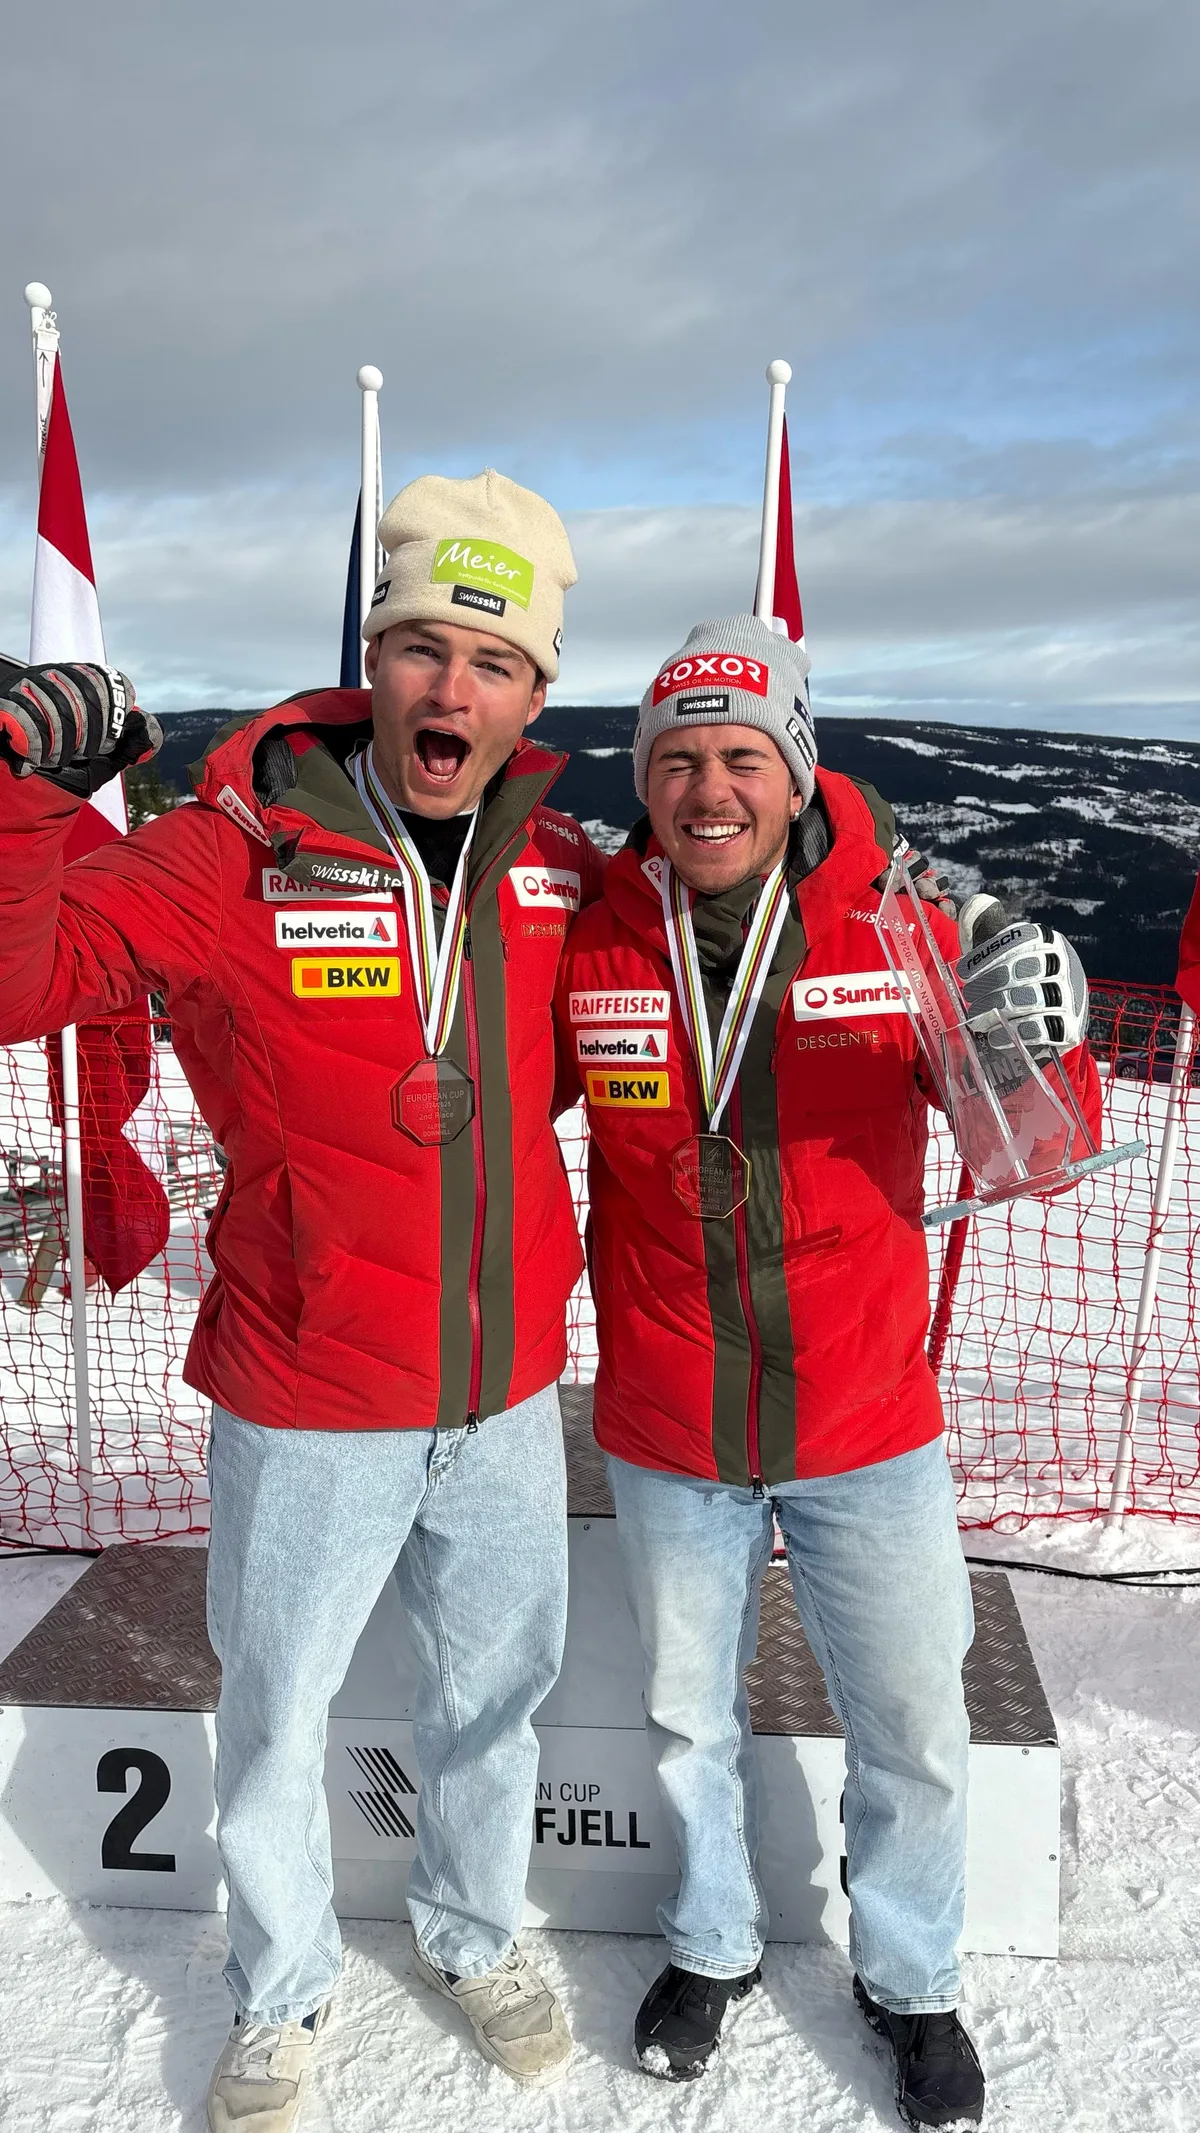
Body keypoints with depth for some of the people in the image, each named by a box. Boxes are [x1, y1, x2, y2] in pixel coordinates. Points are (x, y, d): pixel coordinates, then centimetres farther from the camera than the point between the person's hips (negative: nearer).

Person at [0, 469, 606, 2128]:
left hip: (509, 1389, 4)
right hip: (311, 1403, -3)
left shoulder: (562, 869, -4)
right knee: (277, 1713, 18)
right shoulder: (240, 857, -17)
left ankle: (475, 1932, 54)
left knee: (497, 1682, 23)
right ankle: (284, 1993, 49)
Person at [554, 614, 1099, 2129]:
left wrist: (1027, 1053, -33)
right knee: (688, 1720, 22)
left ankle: (910, 1978, 47)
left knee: (914, 1737, 17)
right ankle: (714, 1944, 52)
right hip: (667, 1437, 1)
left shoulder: (896, 926, -13)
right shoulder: (590, 944, -12)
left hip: (867, 1430, 0)